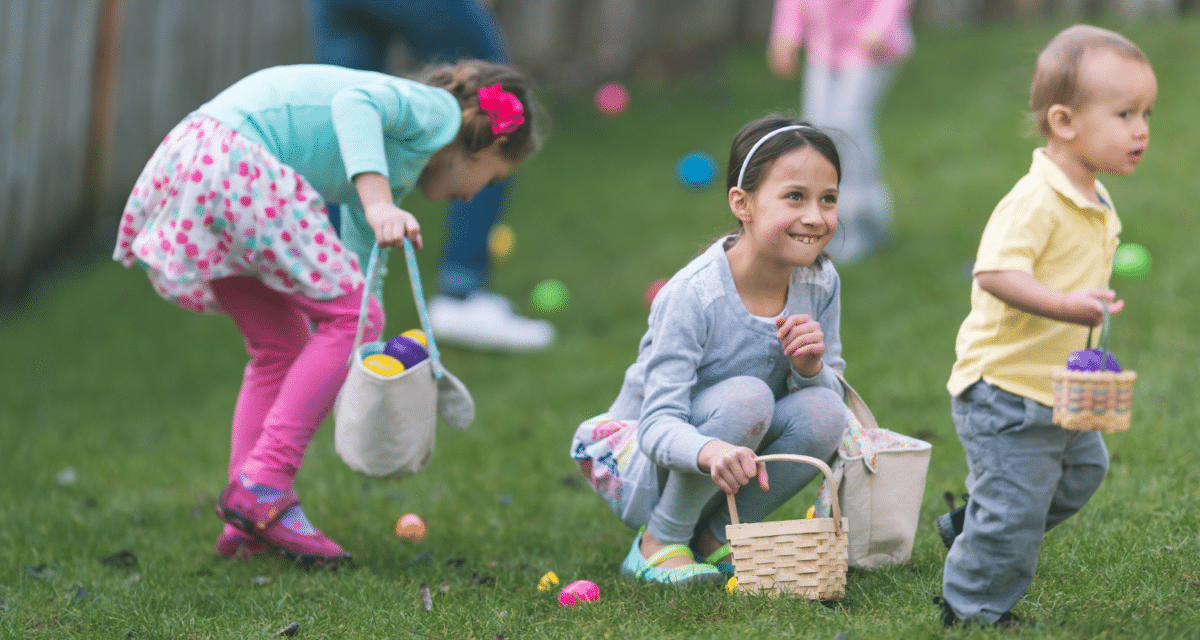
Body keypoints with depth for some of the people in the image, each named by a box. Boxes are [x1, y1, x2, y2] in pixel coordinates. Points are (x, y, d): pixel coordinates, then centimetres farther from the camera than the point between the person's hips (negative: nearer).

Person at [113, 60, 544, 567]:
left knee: (281, 342, 18)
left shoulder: (392, 175, 30)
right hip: (232, 159, -10)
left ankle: (246, 526, 13)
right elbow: (354, 101, -18)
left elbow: (360, 270, 37)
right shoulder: (439, 111, 4)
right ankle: (262, 487, -6)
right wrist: (379, 205, -31)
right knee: (353, 316, -4)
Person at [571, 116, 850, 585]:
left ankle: (715, 535, -1)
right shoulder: (692, 296, -26)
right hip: (640, 467, -6)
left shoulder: (821, 283, -8)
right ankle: (659, 542, -13)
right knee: (746, 397, -32)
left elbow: (833, 393, 0)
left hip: (727, 469, 6)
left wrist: (811, 369, -25)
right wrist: (710, 450, -54)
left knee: (823, 413, -22)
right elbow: (659, 425, -30)